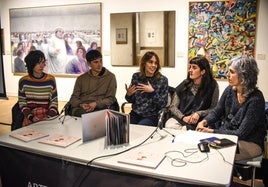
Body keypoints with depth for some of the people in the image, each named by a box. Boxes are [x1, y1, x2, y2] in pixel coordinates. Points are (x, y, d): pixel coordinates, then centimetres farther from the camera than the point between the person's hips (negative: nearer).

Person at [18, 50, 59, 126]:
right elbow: (22, 103, 5)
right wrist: (31, 117, -10)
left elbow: (54, 102, 3)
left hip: (48, 116, 0)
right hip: (30, 116, 0)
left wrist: (49, 117, -12)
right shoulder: (23, 81, 2)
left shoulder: (50, 80, 2)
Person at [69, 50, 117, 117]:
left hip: (98, 109, -1)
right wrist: (81, 104, -11)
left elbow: (110, 98, 4)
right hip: (79, 108, 1)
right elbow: (74, 98, 14)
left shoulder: (110, 77, 9)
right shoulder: (81, 78, 17)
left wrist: (96, 104, -14)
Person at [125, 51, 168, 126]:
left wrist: (152, 92, -18)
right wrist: (128, 94, -12)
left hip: (151, 116, -2)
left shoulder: (163, 80, -6)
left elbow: (163, 104, -7)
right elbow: (131, 100, 9)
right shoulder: (136, 76, 1)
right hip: (135, 114, 3)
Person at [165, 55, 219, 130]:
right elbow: (173, 106, 5)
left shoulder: (212, 86, 0)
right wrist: (183, 117, -12)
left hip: (199, 122, -3)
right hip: (179, 118, 3)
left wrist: (198, 114, -13)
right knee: (169, 126, -29)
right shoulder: (184, 84, 6)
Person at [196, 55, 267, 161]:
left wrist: (212, 131, -25)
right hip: (228, 135, 6)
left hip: (250, 143, -6)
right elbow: (216, 112, 8)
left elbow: (241, 133, -22)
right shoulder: (230, 90, -3)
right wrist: (205, 121, -13)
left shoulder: (256, 99, -22)